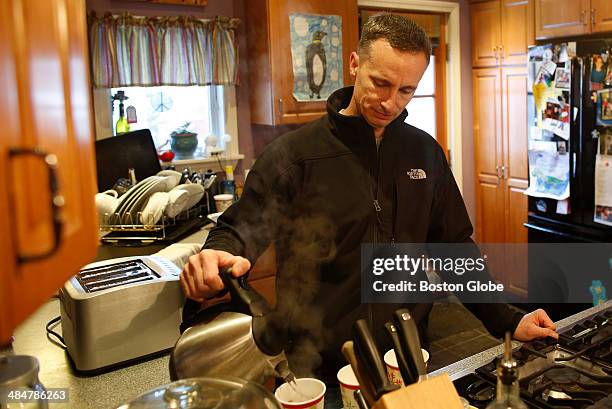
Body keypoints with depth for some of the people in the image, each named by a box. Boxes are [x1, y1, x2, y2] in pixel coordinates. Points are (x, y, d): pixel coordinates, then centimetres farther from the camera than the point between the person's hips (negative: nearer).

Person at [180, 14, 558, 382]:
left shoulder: (425, 153, 2)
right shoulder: (295, 153, -11)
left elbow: (454, 246, 8)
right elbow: (240, 231, -11)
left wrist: (507, 322, 4)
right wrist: (219, 256, -33)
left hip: (410, 358, 4)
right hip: (317, 366, -3)